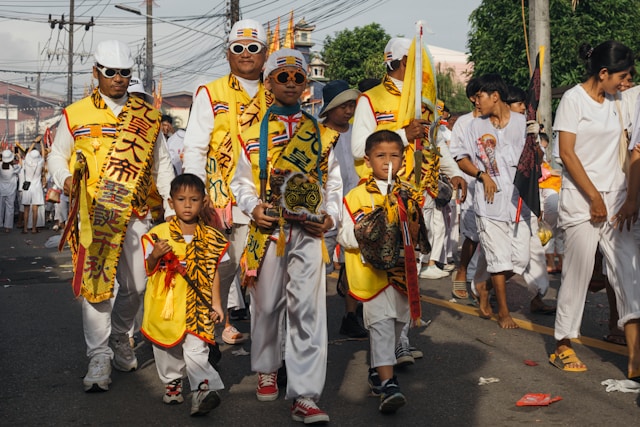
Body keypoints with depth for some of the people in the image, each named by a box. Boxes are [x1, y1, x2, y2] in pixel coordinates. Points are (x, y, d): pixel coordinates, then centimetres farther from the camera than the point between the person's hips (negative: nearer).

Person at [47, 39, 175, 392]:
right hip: (94, 214, -2)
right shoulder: (75, 115, 6)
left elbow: (162, 165, 14)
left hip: (137, 214, 2)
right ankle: (99, 356, 6)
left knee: (136, 284, 6)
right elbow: (56, 155, 14)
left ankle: (119, 336, 33)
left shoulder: (149, 117, 11)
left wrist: (172, 208, 5)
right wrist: (64, 178, -7)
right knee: (94, 283, -5)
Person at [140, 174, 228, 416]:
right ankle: (172, 383, 34)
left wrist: (216, 304, 4)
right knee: (167, 349, 15)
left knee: (196, 350, -13)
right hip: (165, 305, 1)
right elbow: (149, 270, 1)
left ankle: (203, 389, -13)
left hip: (197, 306, -1)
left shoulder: (210, 238, 2)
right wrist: (155, 255, -20)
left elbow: (213, 273, 7)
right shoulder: (159, 233, -3)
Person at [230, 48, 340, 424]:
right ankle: (267, 370, 36)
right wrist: (253, 208, -10)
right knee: (267, 304, 11)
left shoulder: (322, 134, 9)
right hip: (268, 230, 1)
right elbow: (242, 182, 9)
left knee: (308, 310, -7)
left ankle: (306, 397, -5)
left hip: (309, 233, 0)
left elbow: (333, 183, 12)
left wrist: (331, 217, -4)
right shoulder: (254, 133, 7)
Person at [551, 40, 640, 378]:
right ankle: (562, 347, 15)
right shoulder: (573, 99, -5)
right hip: (581, 201, -6)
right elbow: (566, 153, -11)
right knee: (578, 274, -1)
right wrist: (595, 198, -13)